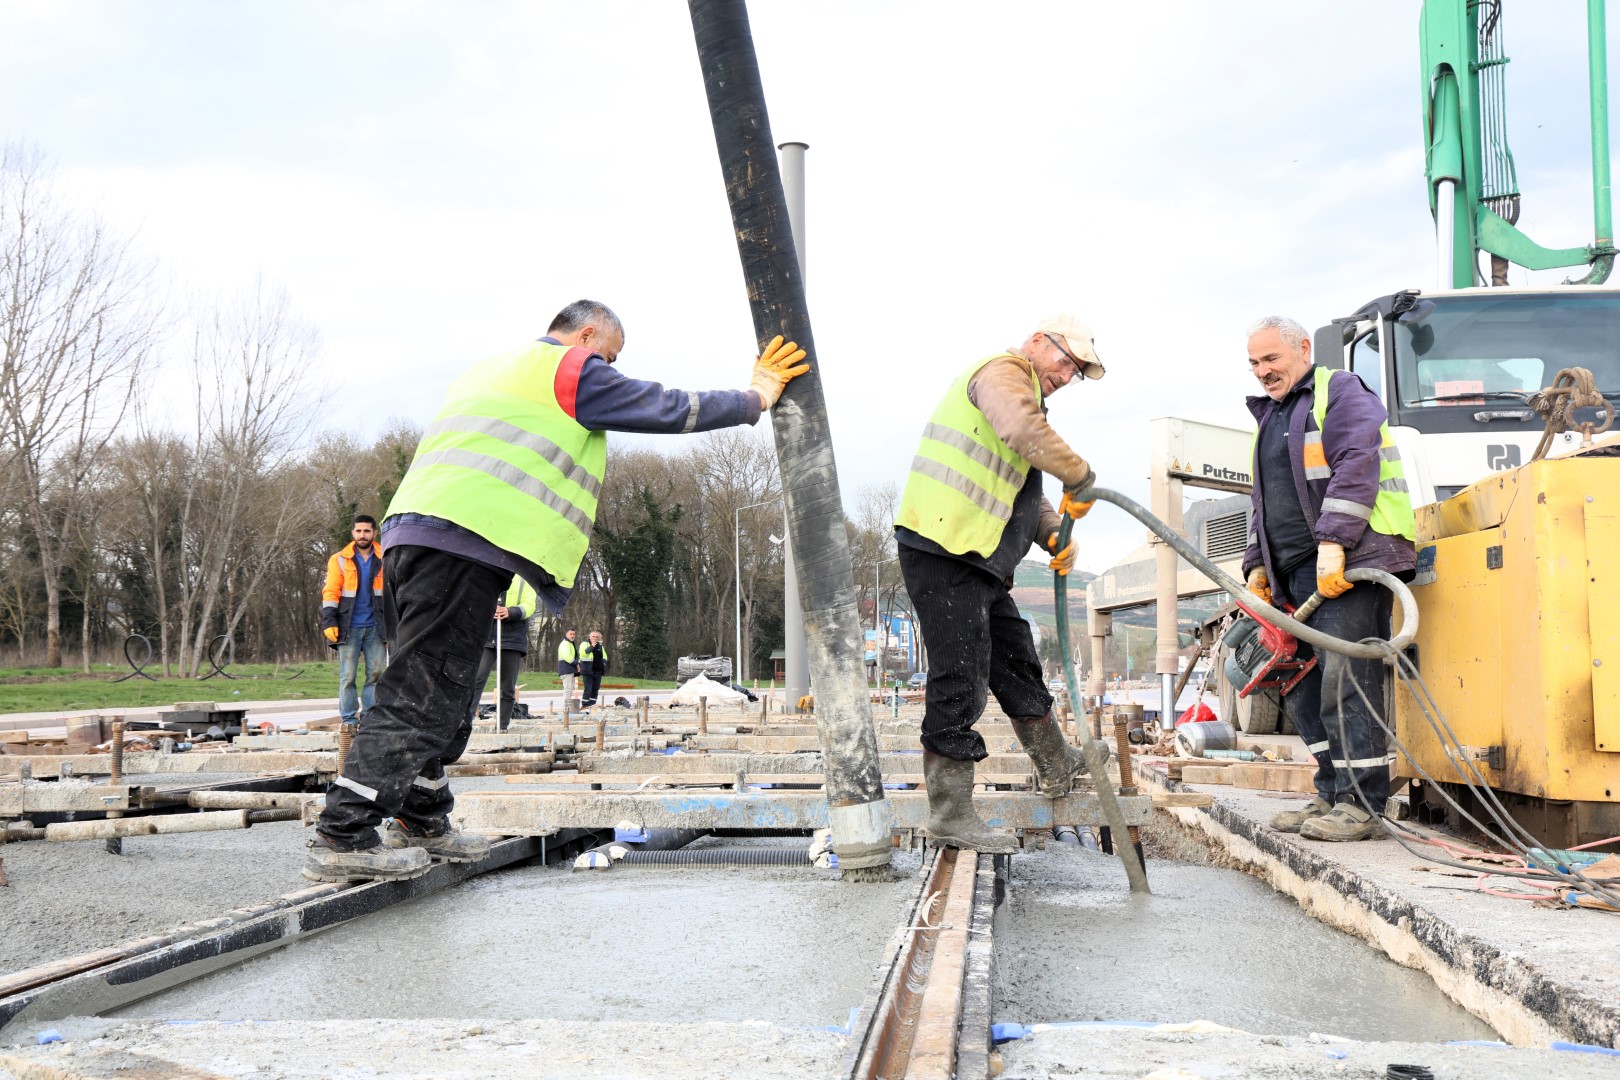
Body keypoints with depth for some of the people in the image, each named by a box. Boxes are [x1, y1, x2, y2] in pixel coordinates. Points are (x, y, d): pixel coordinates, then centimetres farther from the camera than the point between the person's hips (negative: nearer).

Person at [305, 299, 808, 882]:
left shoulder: (490, 370, 33)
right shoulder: (572, 369, 6)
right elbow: (669, 409, 7)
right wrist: (754, 400, 18)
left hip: (413, 530, 10)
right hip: (465, 543, -10)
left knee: (444, 695, 17)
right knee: (422, 697, -11)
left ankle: (422, 823, 25)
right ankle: (342, 838, -12)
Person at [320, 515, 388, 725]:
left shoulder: (384, 560, 8)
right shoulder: (339, 560, 5)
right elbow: (331, 592, 1)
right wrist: (329, 622, -9)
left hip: (375, 628, 2)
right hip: (349, 628, -1)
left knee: (375, 673, 1)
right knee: (347, 676, -1)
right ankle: (348, 718, 3)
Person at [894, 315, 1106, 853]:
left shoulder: (1023, 393, 27)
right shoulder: (1003, 371, -6)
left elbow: (1026, 493, 26)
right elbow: (1022, 430, -30)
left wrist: (1055, 534, 7)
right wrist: (1080, 477, -21)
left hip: (976, 560, 11)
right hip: (942, 552, -11)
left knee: (1016, 662, 22)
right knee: (960, 682, -8)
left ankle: (1057, 767, 39)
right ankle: (950, 817, -1)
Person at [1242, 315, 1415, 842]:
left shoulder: (1340, 392, 0)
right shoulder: (1270, 418, 27)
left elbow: (1357, 468, -14)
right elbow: (1263, 500, 32)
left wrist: (1332, 543, -22)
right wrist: (1258, 563, 21)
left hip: (1347, 564, -9)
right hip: (1296, 574, 9)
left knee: (1344, 680, -13)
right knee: (1301, 683, 5)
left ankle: (1361, 804, -10)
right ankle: (1332, 794, 12)